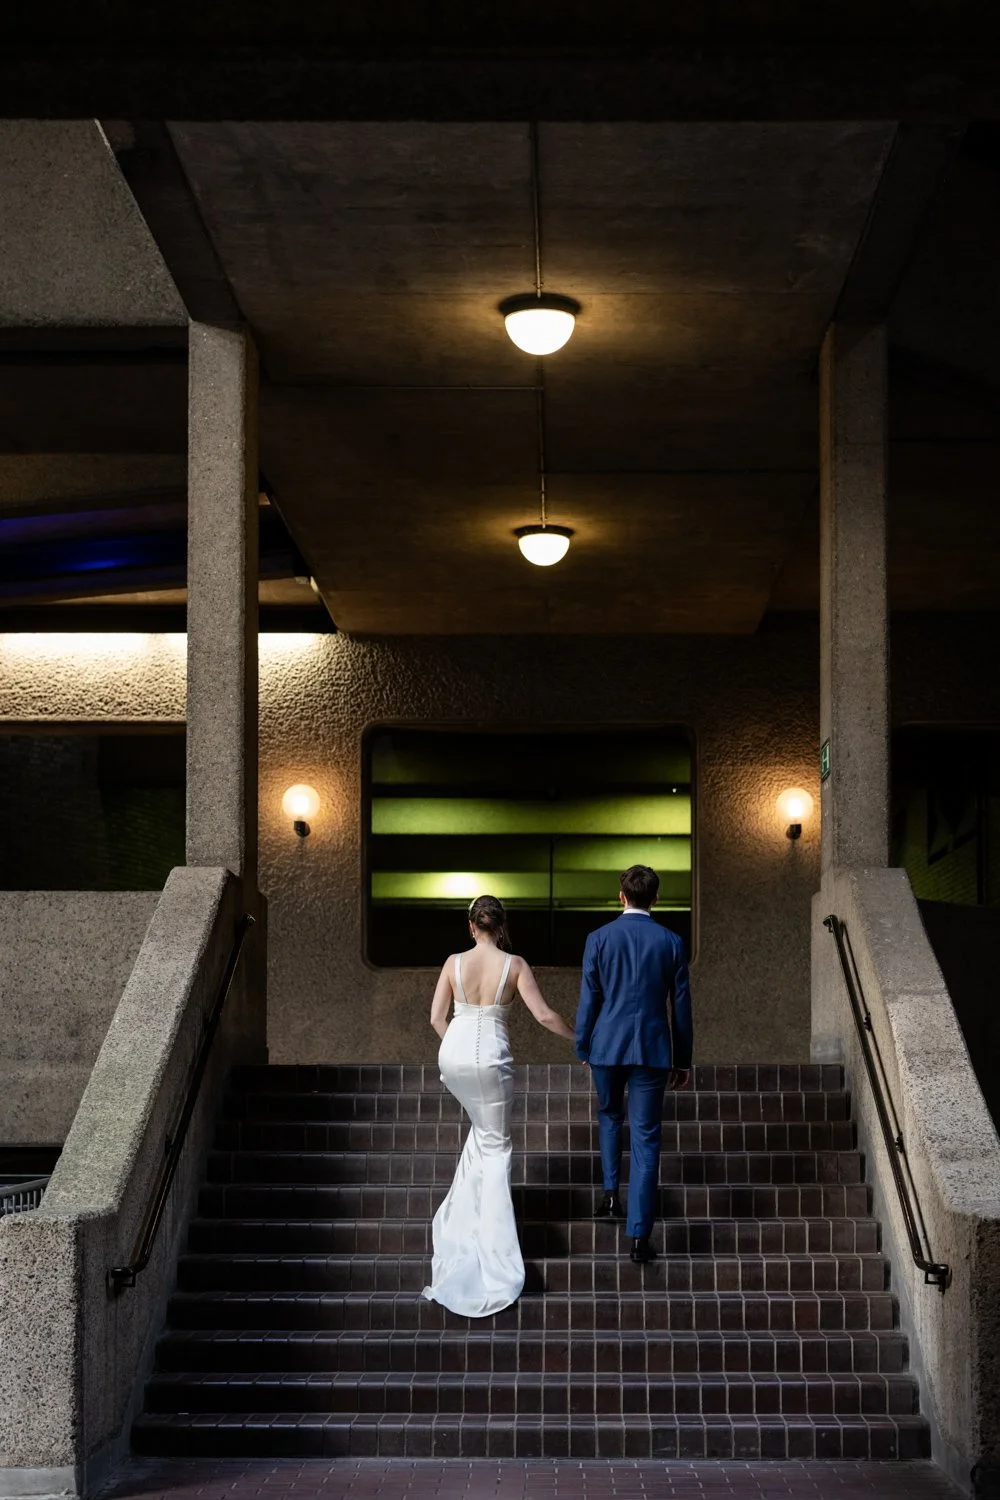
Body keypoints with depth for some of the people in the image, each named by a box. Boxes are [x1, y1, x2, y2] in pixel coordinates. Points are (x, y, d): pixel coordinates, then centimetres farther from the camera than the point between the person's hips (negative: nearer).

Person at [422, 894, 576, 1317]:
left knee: (482, 1126, 31)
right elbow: (543, 1015, -7)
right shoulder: (514, 964, -5)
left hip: (453, 1055, 3)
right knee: (496, 1145, 9)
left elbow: (436, 1018, 3)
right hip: (491, 1057, -3)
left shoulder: (454, 962, 0)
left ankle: (464, 1209, 30)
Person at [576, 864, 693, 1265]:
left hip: (607, 1046, 0)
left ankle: (611, 1192, 17)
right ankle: (639, 1236, -3)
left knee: (609, 1116, 28)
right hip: (652, 1049, 0)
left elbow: (588, 999, 0)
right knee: (645, 1140, 1)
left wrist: (582, 1048, 12)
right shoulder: (670, 942, -1)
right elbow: (681, 1004, 4)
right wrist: (682, 1059, 12)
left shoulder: (599, 938, -3)